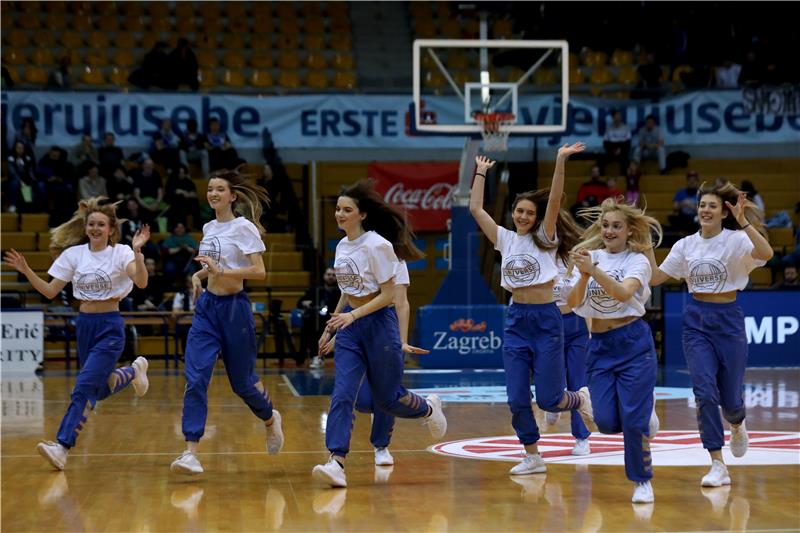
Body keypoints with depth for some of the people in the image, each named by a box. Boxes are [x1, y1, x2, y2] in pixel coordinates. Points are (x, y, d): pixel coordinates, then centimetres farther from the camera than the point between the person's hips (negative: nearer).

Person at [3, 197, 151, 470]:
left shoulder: (121, 253, -8)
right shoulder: (73, 254, 2)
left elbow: (141, 282, -24)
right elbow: (50, 291, 3)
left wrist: (137, 251, -38)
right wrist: (26, 271, -10)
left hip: (110, 327, -5)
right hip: (84, 325, 5)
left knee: (84, 387, -17)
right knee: (99, 389, 15)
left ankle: (62, 447, -17)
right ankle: (134, 371, 43)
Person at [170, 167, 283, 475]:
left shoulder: (244, 227, -9)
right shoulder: (209, 228, 11)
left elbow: (259, 271, -16)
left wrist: (220, 270, -25)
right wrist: (199, 275, 7)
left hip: (234, 308, -5)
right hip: (207, 307, 5)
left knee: (241, 381, 7)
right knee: (195, 378, -10)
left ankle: (270, 418, 40)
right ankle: (191, 454, -14)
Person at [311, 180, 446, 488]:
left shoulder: (377, 245, -14)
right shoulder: (341, 247, 8)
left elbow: (387, 295, -15)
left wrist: (352, 315, -24)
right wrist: (331, 326, 18)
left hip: (378, 324, -6)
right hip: (349, 325, 6)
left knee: (387, 398, 6)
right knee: (342, 395, -10)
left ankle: (429, 409, 38)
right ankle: (336, 463, -18)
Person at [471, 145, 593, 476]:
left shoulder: (544, 237, 0)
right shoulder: (504, 239, 9)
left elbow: (555, 201, -14)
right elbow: (475, 208, 7)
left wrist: (560, 162, -23)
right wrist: (481, 172, 8)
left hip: (546, 320, -4)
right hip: (515, 321, 4)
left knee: (548, 400, -4)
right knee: (517, 399, -1)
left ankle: (581, 400, 29)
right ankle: (532, 457, 12)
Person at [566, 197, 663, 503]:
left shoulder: (637, 261, -5)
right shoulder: (591, 256, 6)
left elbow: (623, 293, -25)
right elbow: (573, 303, -4)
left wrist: (595, 270, -35)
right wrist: (584, 276, -21)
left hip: (633, 344, -4)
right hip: (599, 346, 4)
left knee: (633, 420, -9)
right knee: (606, 423, -6)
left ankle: (642, 481, 10)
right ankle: (644, 411, 27)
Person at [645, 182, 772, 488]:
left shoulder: (736, 240, -8)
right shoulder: (685, 245, 5)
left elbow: (766, 253, -28)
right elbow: (655, 277, 4)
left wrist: (744, 222, -38)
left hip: (728, 319, -3)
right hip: (695, 321, 3)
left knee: (730, 398, 4)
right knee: (705, 392, -12)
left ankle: (737, 425, 43)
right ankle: (718, 466, -8)